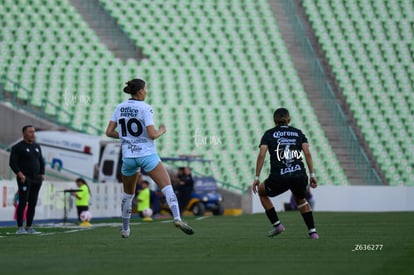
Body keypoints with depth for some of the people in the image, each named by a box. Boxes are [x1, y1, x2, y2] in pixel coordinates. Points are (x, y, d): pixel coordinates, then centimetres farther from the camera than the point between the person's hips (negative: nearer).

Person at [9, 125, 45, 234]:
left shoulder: (37, 146, 16)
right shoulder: (18, 147, -4)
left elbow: (41, 161, 23)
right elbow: (12, 163, -10)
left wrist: (42, 174, 10)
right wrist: (20, 175, -18)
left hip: (36, 180, 6)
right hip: (24, 179, -6)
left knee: (32, 204, 4)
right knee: (23, 203, -12)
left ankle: (29, 227, 8)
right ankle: (20, 228, -11)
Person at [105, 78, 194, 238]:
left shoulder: (120, 108, 6)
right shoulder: (145, 109, -9)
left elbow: (109, 132, 6)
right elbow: (152, 135, -16)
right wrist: (162, 130, 5)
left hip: (128, 157, 5)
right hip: (147, 154, -5)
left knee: (128, 194, 23)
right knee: (167, 187, -11)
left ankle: (125, 230, 27)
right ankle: (177, 218, -32)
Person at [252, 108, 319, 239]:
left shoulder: (269, 134, 11)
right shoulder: (298, 133, 16)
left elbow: (261, 155, -1)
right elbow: (307, 153, 3)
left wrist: (257, 178, 1)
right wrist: (312, 174, 4)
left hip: (279, 178, -3)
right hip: (299, 176, 3)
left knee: (262, 192, 28)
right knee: (300, 199, 33)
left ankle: (277, 225, 19)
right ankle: (313, 232, 20)